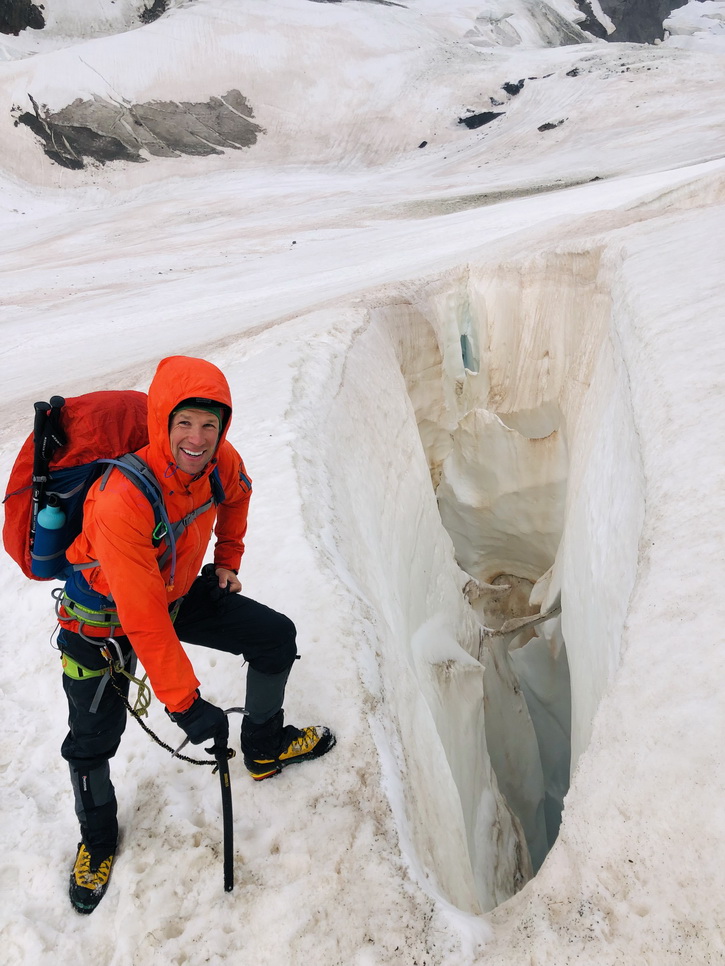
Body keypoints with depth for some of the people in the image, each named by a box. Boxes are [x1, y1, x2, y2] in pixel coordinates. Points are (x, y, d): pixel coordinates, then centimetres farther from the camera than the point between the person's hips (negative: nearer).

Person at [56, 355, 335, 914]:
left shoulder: (222, 463, -19)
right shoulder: (121, 499, -39)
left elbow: (236, 494, 9)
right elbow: (143, 619, -37)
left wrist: (228, 560, 10)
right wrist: (183, 702, -32)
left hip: (180, 591, 6)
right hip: (106, 613, -5)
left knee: (277, 638, 1)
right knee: (93, 740, -3)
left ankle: (264, 747, 27)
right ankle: (98, 836, 31)